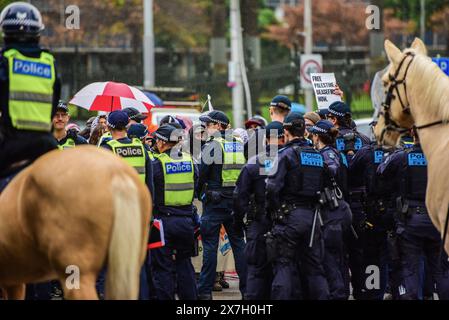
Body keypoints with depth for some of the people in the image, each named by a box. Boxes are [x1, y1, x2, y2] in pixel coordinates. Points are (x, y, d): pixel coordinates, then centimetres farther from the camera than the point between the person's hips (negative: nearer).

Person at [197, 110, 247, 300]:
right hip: (236, 202, 5)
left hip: (214, 201, -5)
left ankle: (205, 290, 0)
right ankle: (247, 288, 9)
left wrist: (199, 193, 8)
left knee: (210, 245, -1)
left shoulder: (212, 146, -10)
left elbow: (202, 175, -9)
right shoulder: (240, 145, 8)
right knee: (238, 243, 9)